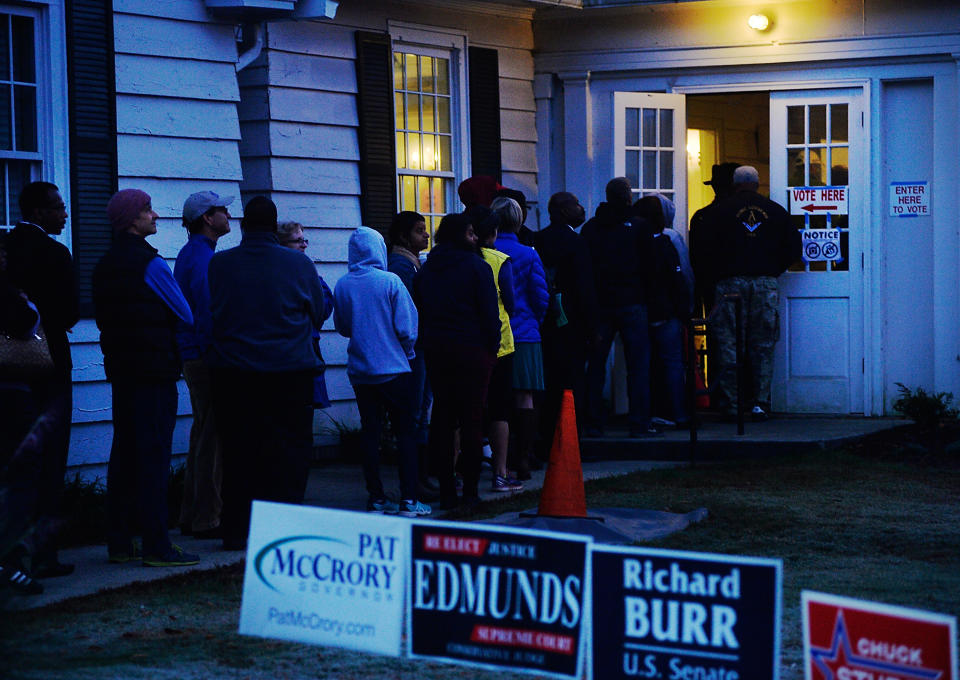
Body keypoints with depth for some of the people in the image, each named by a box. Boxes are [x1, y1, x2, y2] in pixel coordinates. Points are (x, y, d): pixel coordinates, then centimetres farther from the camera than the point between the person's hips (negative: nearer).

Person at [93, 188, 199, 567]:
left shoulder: (105, 266, 12)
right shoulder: (149, 262, -12)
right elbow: (187, 315, -7)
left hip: (120, 367, 8)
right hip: (154, 367, -8)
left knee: (124, 452, 11)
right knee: (154, 454, -7)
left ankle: (119, 542, 14)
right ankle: (156, 546, -7)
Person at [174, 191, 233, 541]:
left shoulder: (191, 253, 17)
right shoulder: (202, 256, -14)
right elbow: (206, 312, -21)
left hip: (195, 358, 11)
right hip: (206, 359, -11)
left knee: (202, 434, 15)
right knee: (212, 437, -8)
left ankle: (192, 517, 19)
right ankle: (206, 519, -6)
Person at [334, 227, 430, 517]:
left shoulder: (343, 285, -2)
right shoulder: (390, 281, -12)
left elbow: (342, 327, 9)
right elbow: (407, 327, -10)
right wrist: (407, 352, 8)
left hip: (360, 371, 4)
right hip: (394, 369, -3)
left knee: (370, 434, 9)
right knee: (405, 433, 3)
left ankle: (376, 498, 11)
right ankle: (408, 500, 0)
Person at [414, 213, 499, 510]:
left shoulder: (426, 270, 7)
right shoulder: (477, 267, -7)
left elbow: (419, 310, 8)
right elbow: (490, 314, -9)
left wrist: (427, 344, 11)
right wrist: (491, 349, 0)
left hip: (436, 351, 4)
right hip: (472, 351, -4)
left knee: (441, 418, 7)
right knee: (471, 419, 0)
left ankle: (446, 490, 7)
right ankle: (470, 490, 0)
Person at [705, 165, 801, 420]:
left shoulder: (723, 210, 0)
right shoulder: (775, 210, 7)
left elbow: (708, 246, -4)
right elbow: (794, 247, 7)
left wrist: (718, 272, 11)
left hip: (731, 282, -2)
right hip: (766, 284, 2)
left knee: (729, 344, 3)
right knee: (763, 346, 6)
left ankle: (730, 404, 2)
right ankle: (761, 402, 3)